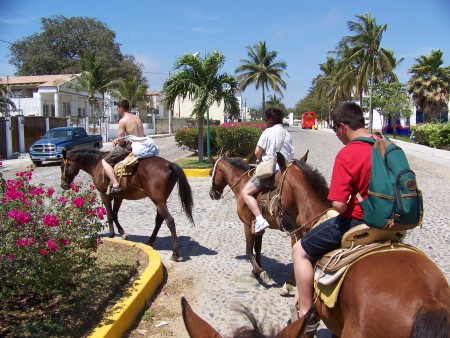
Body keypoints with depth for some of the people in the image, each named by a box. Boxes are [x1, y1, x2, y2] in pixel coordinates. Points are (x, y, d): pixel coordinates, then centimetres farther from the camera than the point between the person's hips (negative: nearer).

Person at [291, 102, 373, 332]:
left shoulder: (347, 154, -21)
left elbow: (338, 204, -24)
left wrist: (348, 204, -3)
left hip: (354, 222, -8)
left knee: (300, 250, 8)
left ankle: (306, 316, 12)